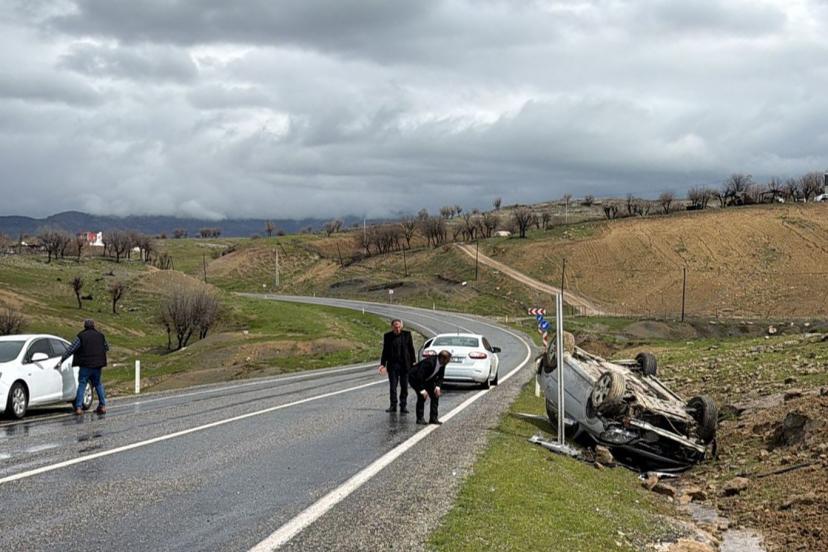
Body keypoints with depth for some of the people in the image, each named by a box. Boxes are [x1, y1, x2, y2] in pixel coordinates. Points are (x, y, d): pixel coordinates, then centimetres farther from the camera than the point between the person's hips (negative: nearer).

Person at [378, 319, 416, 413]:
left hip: (405, 365, 0)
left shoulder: (407, 334, 1)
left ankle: (403, 406, 8)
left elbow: (411, 349, 5)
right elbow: (385, 351, 7)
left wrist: (413, 362, 1)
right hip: (392, 365, 0)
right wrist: (383, 364, -1)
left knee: (404, 387, 1)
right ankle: (393, 405, 9)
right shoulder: (387, 336, 2)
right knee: (393, 386, 1)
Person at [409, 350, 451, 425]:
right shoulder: (429, 362, -36)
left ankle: (433, 418, 6)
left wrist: (438, 386, -19)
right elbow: (419, 375, -37)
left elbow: (440, 377, -2)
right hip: (415, 378, -8)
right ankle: (420, 418, -10)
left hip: (427, 379, 8)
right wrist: (422, 389, -38)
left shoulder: (442, 364, -13)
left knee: (435, 395, -1)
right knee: (422, 396, -22)